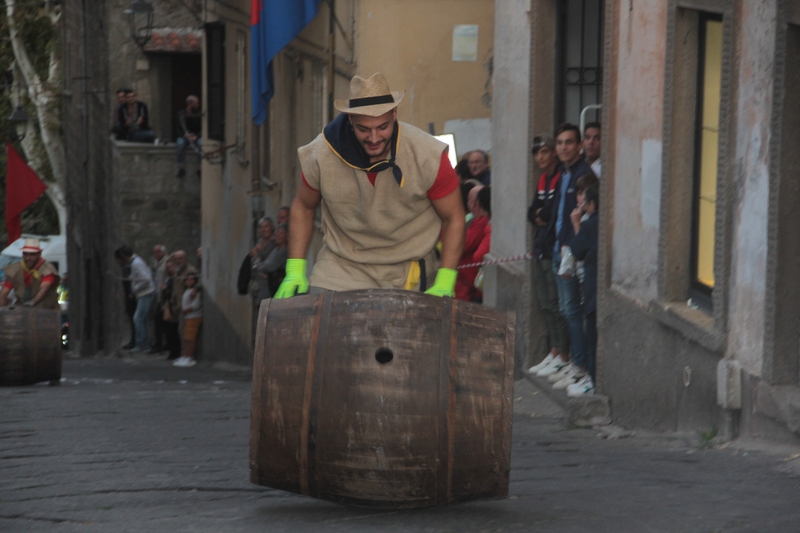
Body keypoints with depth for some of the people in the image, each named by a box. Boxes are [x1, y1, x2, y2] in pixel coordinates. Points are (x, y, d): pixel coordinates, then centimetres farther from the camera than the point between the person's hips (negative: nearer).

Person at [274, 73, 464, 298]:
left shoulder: (428, 156, -15)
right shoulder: (321, 154, -12)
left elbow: (454, 218, -3)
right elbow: (303, 207, 8)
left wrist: (444, 285, -10)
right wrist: (295, 271, 2)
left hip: (408, 272, 0)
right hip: (341, 266, 1)